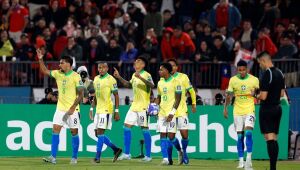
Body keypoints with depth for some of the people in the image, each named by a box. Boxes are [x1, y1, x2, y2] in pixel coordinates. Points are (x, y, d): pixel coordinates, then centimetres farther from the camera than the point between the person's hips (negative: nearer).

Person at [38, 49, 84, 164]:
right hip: (60, 108, 5)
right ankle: (53, 157, -8)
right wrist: (40, 59, 4)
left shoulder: (76, 77, -12)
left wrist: (72, 108, -17)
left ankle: (74, 158, 13)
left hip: (72, 110, -5)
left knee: (74, 132, 2)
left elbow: (81, 94, -12)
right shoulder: (58, 74, 6)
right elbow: (45, 71, 17)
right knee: (55, 130, -5)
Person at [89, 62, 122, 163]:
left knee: (100, 132, -11)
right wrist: (91, 109, 17)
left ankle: (98, 157, -9)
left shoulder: (111, 79, -8)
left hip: (106, 109, -8)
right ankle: (116, 149, 21)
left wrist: (117, 111, -11)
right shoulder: (96, 79, 13)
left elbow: (116, 96, -7)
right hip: (98, 109, 8)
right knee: (99, 134, 8)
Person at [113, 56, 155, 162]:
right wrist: (119, 77, 20)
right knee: (127, 126, 3)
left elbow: (152, 85, -29)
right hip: (134, 105, 8)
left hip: (143, 106, -8)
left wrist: (140, 77, -38)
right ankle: (126, 154, 7)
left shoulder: (146, 75, -11)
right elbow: (128, 85, 31)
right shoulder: (134, 75, 13)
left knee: (145, 129, -4)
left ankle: (148, 156, 3)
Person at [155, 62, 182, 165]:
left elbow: (178, 99, -9)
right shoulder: (160, 83, 13)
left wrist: (172, 113, -16)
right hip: (162, 113, 6)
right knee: (162, 135, -3)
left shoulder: (175, 82, -6)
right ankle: (165, 159, -4)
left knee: (171, 136, -7)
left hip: (172, 114, -6)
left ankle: (180, 151, 19)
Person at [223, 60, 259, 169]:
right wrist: (225, 108, 5)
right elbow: (229, 95, 10)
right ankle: (241, 161, 7)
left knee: (248, 132, -18)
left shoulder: (254, 80, -1)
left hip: (249, 110, -2)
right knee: (240, 136, 2)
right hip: (237, 111, 2)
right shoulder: (233, 80, 3)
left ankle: (249, 158, -14)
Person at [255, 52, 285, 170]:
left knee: (269, 138, -9)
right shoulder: (280, 73, 8)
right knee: (274, 139, 10)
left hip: (267, 109, -8)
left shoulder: (266, 74, -17)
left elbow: (263, 96, -19)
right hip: (277, 108, 8)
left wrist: (257, 96, 1)